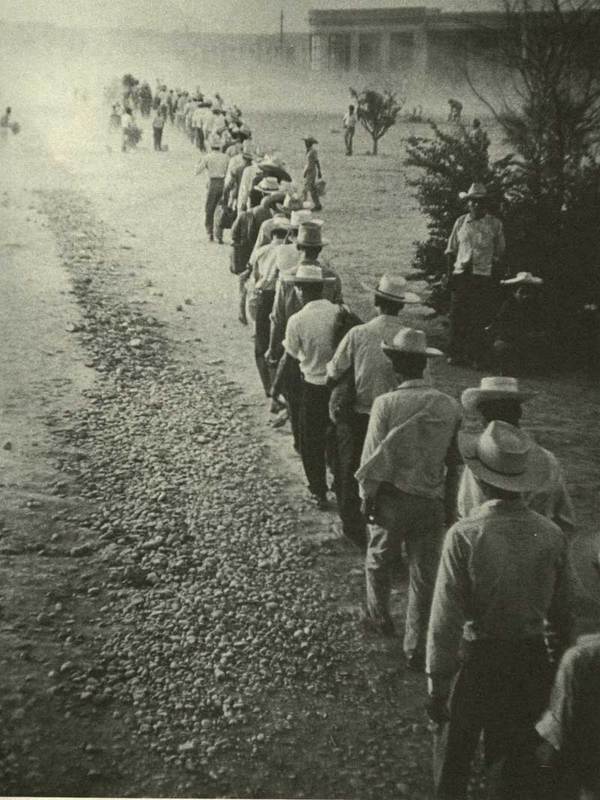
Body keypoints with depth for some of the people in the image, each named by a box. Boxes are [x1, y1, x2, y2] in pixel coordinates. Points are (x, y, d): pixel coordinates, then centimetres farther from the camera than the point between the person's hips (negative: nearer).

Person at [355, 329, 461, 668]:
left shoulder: (386, 404, -16)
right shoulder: (450, 406, -5)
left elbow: (373, 459, -14)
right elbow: (455, 463, 1)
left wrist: (367, 499, 0)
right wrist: (451, 506, 12)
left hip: (392, 499, -2)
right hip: (432, 503, 2)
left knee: (378, 563, 24)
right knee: (425, 577, 12)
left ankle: (381, 619, 43)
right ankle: (416, 649, 20)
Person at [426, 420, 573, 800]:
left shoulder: (465, 536, -23)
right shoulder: (552, 535, -12)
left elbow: (446, 620, -20)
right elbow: (562, 611, 0)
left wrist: (438, 685, -10)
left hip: (476, 658, -3)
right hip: (532, 660, 3)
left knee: (454, 748, 21)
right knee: (517, 754, 21)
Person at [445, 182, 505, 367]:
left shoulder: (495, 224, 4)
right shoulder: (460, 222, 9)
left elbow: (498, 254, 6)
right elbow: (451, 251, 12)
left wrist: (495, 280, 0)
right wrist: (450, 274, 4)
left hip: (484, 276, -2)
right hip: (461, 274, 2)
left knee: (480, 319, -1)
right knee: (457, 316, -1)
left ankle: (477, 357, 7)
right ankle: (457, 354, 8)